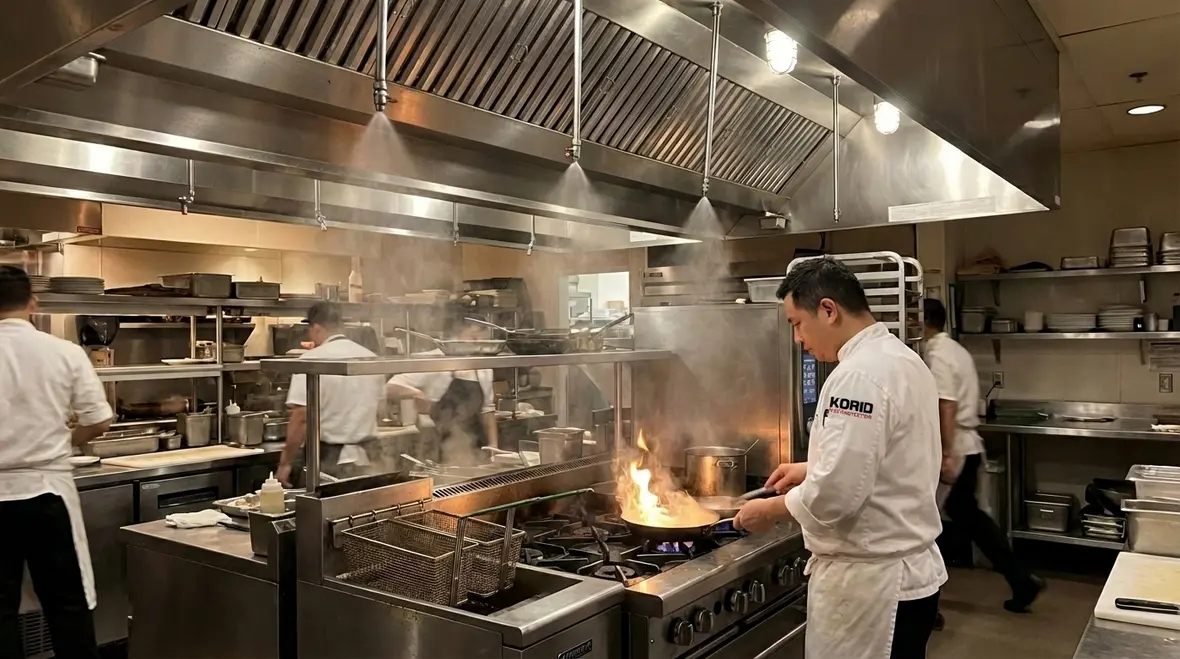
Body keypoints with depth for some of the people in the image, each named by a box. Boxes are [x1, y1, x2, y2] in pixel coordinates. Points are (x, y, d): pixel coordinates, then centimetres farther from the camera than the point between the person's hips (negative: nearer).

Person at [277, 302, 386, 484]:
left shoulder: (313, 359, -11)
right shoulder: (371, 358, 7)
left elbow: (302, 417, -16)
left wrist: (285, 463, -8)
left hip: (331, 460, -5)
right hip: (370, 457, 5)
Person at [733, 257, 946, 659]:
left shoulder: (859, 375, -24)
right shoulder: (901, 359, 8)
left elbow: (836, 494, -27)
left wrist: (771, 510, -12)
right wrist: (812, 469, 14)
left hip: (869, 581, -10)